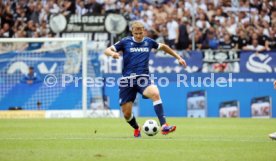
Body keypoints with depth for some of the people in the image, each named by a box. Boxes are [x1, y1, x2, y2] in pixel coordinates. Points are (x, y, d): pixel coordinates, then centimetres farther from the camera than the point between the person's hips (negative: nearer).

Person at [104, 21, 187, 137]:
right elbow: (107, 50, 1)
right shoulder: (125, 42, 2)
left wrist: (178, 57, 28)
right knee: (127, 114, -2)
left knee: (155, 93, -32)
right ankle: (136, 129, 32)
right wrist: (113, 53, -22)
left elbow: (163, 47, 27)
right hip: (127, 79, 0)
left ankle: (164, 126, -36)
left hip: (143, 78, 0)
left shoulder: (148, 42, 9)